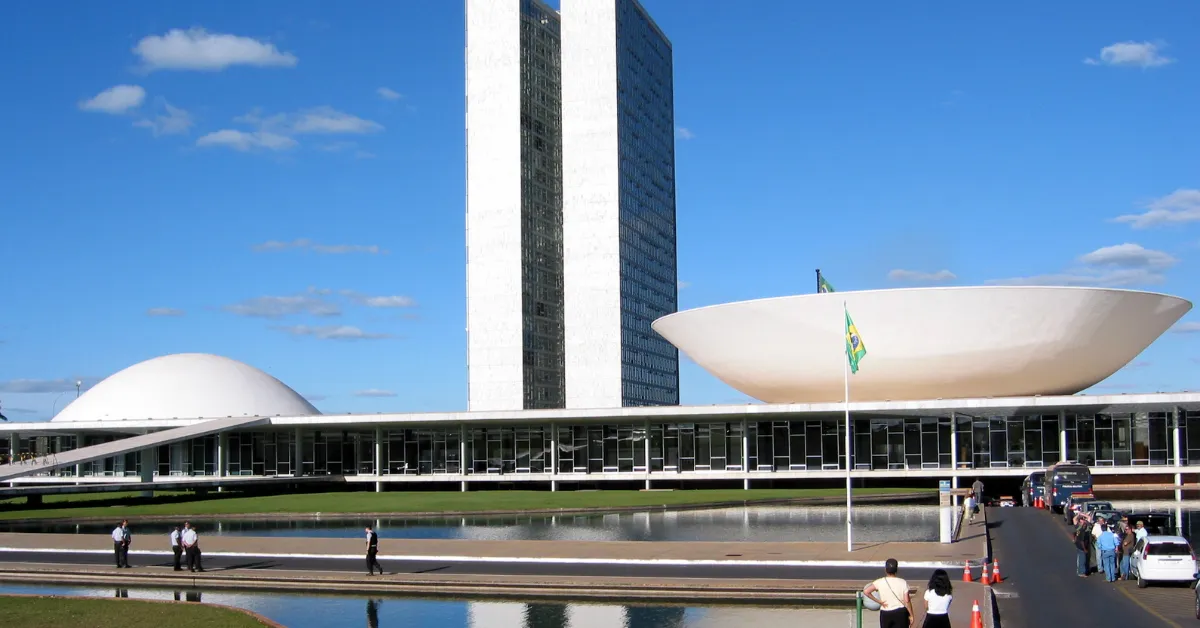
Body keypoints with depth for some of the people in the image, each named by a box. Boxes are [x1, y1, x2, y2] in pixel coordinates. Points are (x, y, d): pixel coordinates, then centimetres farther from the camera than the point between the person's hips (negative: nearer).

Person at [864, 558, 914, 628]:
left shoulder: (880, 582, -6)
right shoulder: (902, 582, -8)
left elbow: (866, 591, -15)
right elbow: (907, 601, -10)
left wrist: (878, 601, -6)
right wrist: (911, 615, 0)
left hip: (885, 613, 1)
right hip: (900, 613, -1)